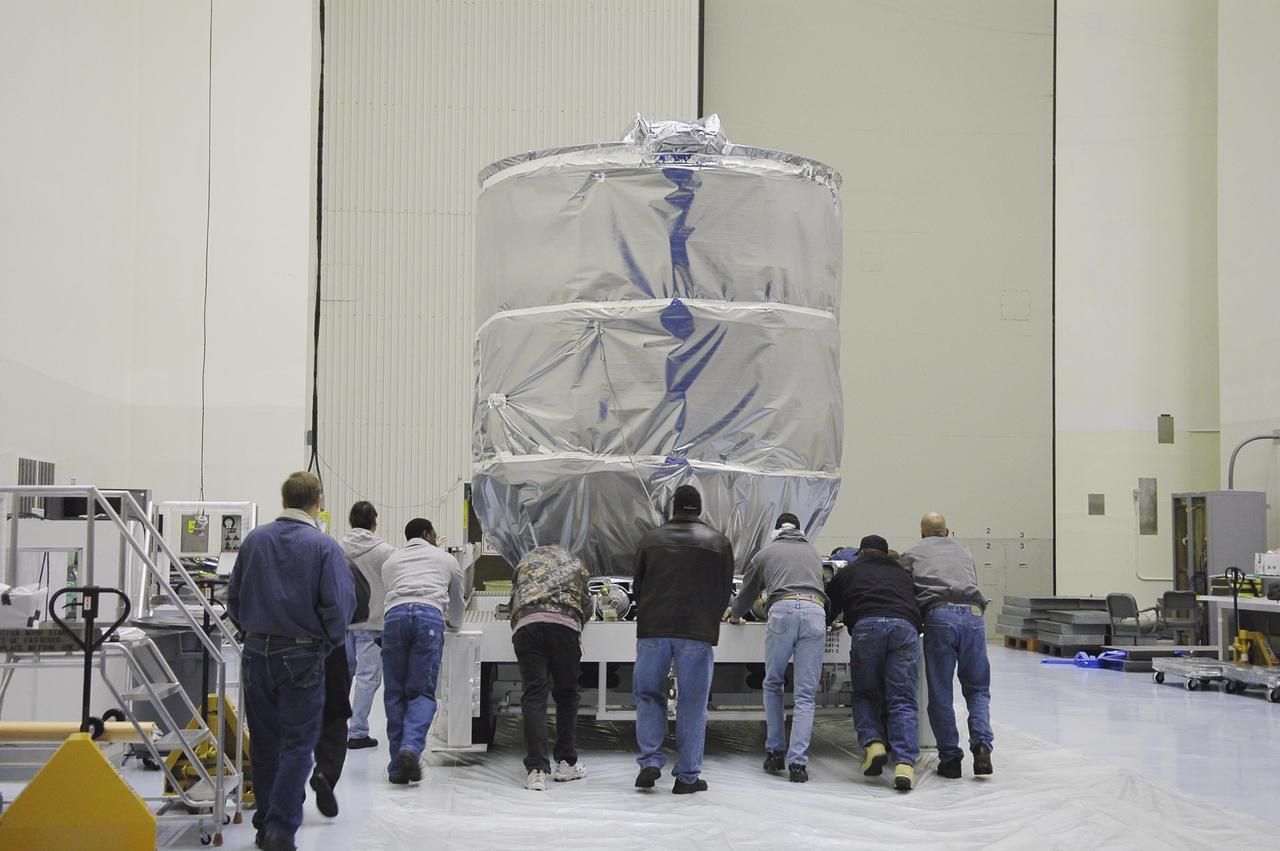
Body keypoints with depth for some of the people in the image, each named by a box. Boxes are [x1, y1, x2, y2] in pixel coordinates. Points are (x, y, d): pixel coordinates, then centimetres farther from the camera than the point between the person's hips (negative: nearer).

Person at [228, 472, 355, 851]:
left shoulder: (254, 540, 3)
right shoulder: (323, 546, -10)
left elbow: (233, 598, 9)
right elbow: (339, 604, -14)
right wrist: (329, 641, 2)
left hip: (257, 653, 4)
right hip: (302, 657, -4)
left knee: (264, 743, 13)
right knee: (297, 745, 2)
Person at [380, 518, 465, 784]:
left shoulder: (391, 561, 33)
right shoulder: (447, 559, 30)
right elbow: (457, 602, 42)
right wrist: (453, 623, 64)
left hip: (394, 614, 2)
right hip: (430, 615, -1)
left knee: (394, 694, 7)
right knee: (421, 693, 1)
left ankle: (398, 767, 4)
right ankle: (411, 748, -23)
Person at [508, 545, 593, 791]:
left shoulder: (525, 561, 33)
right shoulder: (575, 562, 31)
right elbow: (586, 605, 28)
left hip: (525, 624, 1)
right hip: (564, 623, 0)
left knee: (533, 696, -2)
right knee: (566, 694, 13)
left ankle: (536, 770, -11)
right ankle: (566, 763, 17)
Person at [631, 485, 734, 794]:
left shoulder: (651, 539, 9)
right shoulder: (719, 542, 7)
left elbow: (637, 587, 14)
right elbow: (725, 591, 9)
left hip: (652, 629, 1)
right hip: (699, 633, -1)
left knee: (648, 696, 14)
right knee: (692, 703, 5)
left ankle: (650, 760, 3)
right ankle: (688, 775, 7)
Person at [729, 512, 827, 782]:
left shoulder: (766, 552, 24)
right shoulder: (813, 552, 30)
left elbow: (748, 590, 34)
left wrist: (735, 615, 55)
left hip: (783, 611, -1)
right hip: (816, 611, 1)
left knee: (773, 685, 17)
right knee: (805, 694, 2)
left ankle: (775, 752, 15)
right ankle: (797, 763, -5)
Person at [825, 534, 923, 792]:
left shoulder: (849, 573, 30)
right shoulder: (903, 574, 36)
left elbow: (827, 610, 34)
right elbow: (919, 608, 38)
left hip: (867, 626, -1)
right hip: (905, 628, 2)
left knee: (865, 694, 16)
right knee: (902, 701, 1)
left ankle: (873, 743, -6)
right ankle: (905, 764, -14)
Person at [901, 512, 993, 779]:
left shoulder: (912, 554, 23)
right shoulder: (963, 551, 32)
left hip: (939, 616, -2)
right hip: (973, 615, 2)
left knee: (940, 693, 5)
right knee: (977, 689, 13)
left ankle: (950, 758, 5)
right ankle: (981, 744, -7)